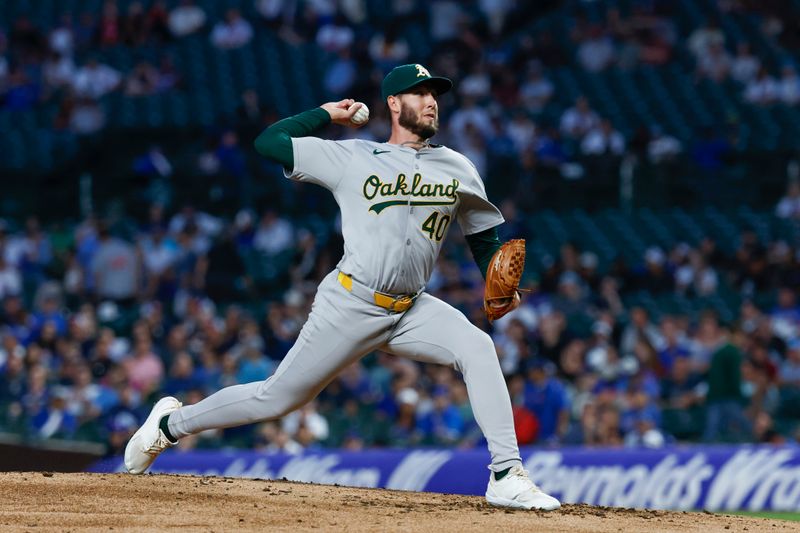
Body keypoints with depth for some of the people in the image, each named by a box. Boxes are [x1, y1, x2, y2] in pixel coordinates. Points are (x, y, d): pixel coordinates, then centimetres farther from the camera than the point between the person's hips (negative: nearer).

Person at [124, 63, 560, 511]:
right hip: (349, 307, -3)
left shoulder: (457, 168, 9)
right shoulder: (352, 158, 0)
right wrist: (326, 115, 7)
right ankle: (172, 423, 26)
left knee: (477, 347, -24)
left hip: (411, 311, 3)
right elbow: (268, 142, 2)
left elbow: (485, 232, 18)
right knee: (277, 399, 3)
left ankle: (507, 477, -24)